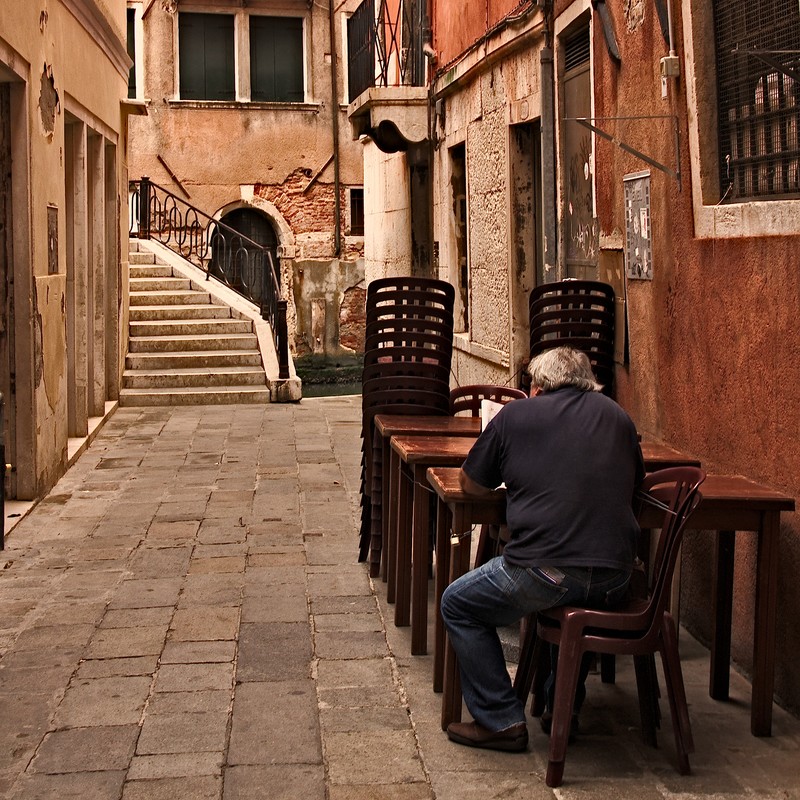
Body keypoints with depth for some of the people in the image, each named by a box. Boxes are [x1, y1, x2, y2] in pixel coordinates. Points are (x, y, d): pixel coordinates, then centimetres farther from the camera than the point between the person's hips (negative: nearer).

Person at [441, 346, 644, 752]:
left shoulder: (515, 416, 3)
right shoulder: (616, 416, 14)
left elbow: (470, 484, 14)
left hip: (544, 573, -5)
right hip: (615, 581, 5)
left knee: (458, 604, 18)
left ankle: (500, 721, 14)